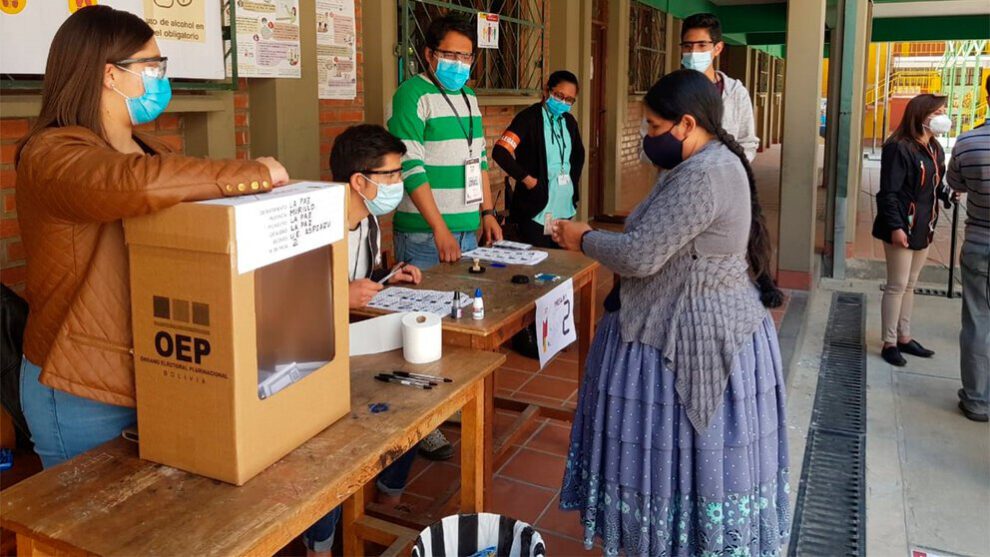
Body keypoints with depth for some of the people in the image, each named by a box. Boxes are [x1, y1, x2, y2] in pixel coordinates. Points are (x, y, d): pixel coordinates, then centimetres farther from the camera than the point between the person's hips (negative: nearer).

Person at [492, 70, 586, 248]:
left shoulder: (569, 121, 10)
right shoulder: (529, 118, -10)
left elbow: (579, 153, 28)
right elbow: (499, 152, -21)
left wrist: (573, 179, 14)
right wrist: (527, 179, -17)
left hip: (565, 209, 7)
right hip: (536, 210, -7)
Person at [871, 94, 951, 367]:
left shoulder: (935, 149, 10)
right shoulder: (899, 148, -16)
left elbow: (935, 187, 18)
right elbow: (888, 192, -19)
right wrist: (895, 226, -23)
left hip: (923, 227, 8)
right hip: (902, 226, -8)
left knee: (910, 285, 16)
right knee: (897, 286, -1)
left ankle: (904, 337, 26)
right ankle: (889, 343, 10)